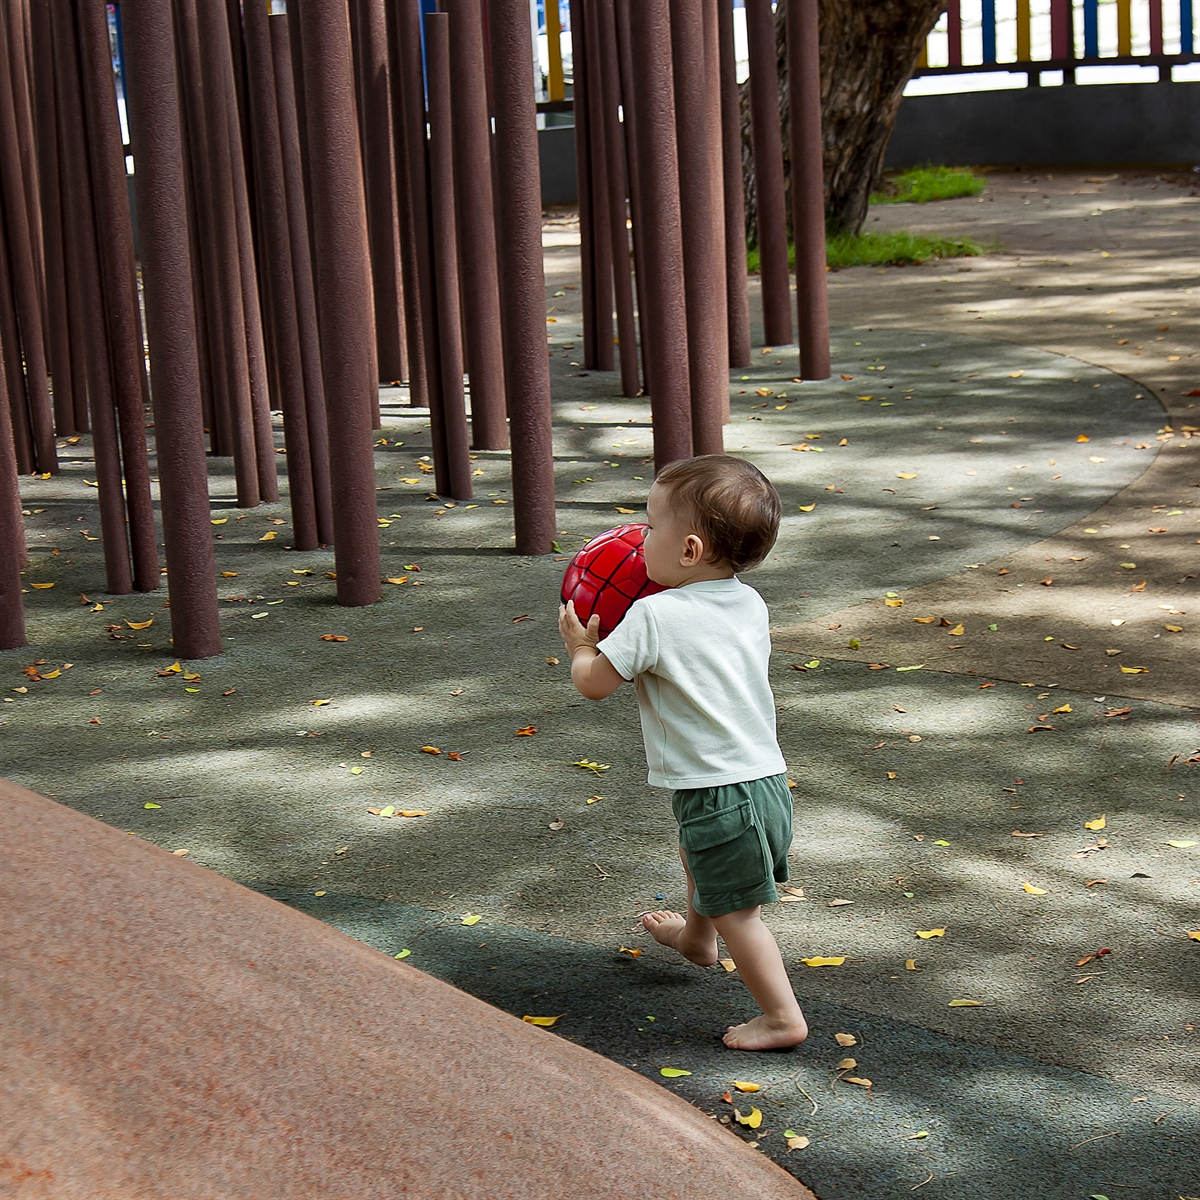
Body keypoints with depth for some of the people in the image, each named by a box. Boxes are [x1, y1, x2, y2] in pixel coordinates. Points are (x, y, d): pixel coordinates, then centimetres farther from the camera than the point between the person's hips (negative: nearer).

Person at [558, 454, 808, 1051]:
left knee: (735, 910, 4)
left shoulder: (654, 616, -20)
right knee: (695, 852, 35)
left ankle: (782, 1017, 8)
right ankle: (697, 936, 59)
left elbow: (593, 683, -12)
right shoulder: (750, 604, 2)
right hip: (767, 777, 9)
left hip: (719, 795, -9)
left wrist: (579, 643, 9)